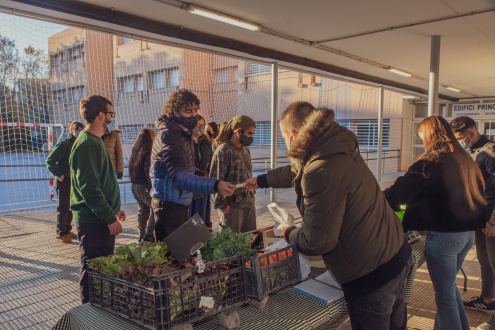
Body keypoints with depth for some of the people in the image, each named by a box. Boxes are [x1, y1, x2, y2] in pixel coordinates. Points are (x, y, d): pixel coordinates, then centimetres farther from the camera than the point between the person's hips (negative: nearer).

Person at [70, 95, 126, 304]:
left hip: (101, 218, 10)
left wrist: (114, 208, 20)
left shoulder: (95, 141, 15)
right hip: (93, 221, -10)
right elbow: (89, 188, -23)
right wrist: (110, 218, -21)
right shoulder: (87, 144, -18)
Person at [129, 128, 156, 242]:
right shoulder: (148, 152, -14)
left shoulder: (135, 151, 11)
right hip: (143, 186, -9)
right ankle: (149, 234, -1)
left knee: (142, 210, 16)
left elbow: (131, 168, 15)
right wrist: (151, 186, -19)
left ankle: (142, 235, 22)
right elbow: (148, 170, -21)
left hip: (134, 185, 9)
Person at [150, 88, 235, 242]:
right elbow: (178, 176, -37)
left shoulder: (185, 133, 9)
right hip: (169, 204, -10)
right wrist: (215, 186, -48)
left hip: (182, 202, 10)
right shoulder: (169, 136, -23)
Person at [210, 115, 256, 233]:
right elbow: (215, 179, -15)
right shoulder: (223, 150, -13)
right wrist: (222, 205, -14)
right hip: (232, 206, -8)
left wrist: (251, 196, 17)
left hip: (249, 203, 8)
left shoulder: (246, 150, 14)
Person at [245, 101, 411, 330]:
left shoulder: (322, 171, -29)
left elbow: (317, 242, -24)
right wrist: (261, 180, 37)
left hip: (372, 275, -9)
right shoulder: (338, 147, 3)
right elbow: (297, 171, 23)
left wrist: (288, 234, -1)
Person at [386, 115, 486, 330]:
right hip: (468, 234, 9)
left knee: (445, 295, 6)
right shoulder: (465, 160, 9)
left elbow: (401, 191, -21)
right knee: (448, 286, 25)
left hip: (444, 235, -8)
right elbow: (479, 192, 18)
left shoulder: (431, 162, -15)